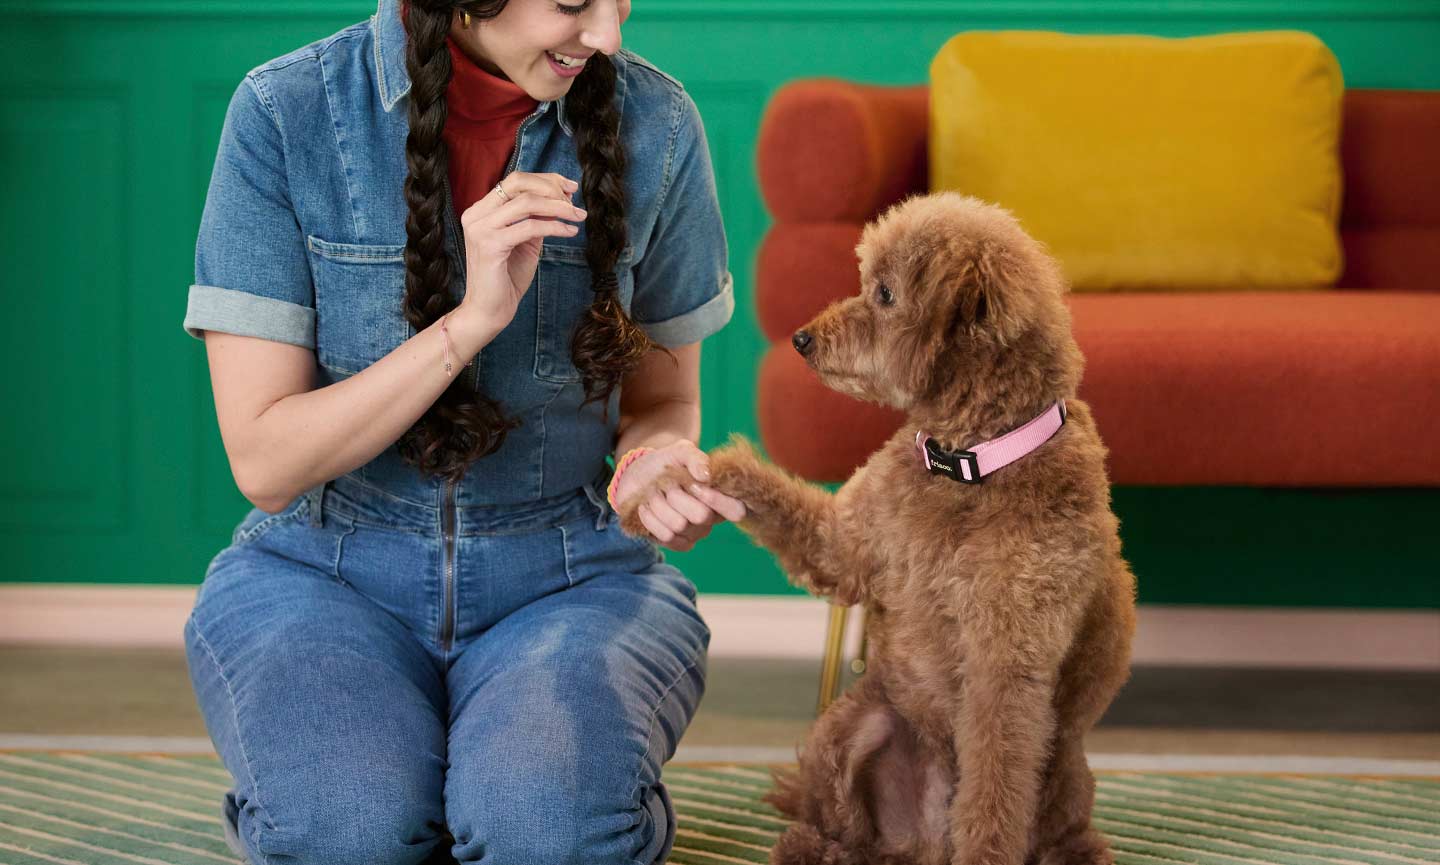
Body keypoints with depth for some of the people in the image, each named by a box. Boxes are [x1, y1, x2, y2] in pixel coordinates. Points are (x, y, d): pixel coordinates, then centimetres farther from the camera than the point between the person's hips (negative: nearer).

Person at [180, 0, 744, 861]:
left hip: (568, 573, 1)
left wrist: (656, 464, -13)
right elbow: (266, 461, -11)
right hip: (323, 569, -1)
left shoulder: (653, 125, -3)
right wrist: (473, 319, -22)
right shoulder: (286, 114, -10)